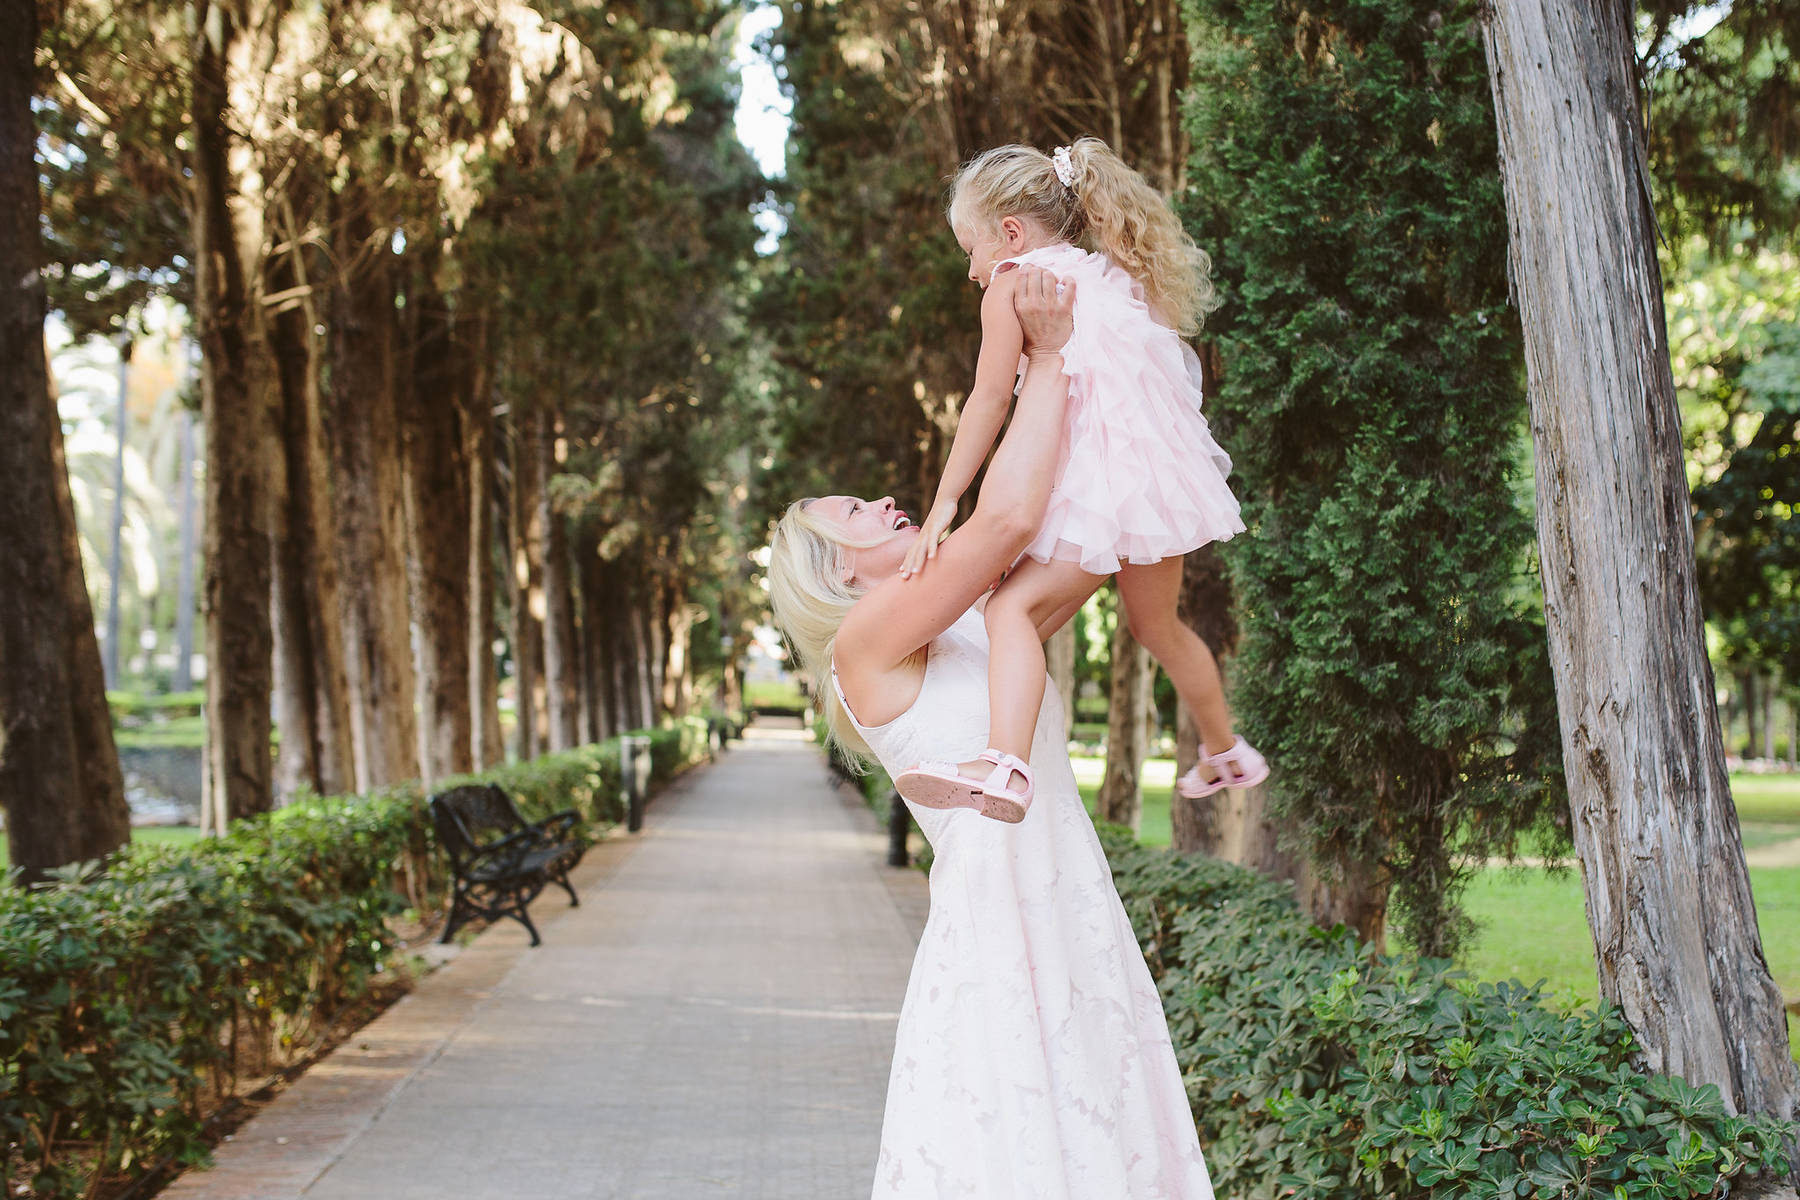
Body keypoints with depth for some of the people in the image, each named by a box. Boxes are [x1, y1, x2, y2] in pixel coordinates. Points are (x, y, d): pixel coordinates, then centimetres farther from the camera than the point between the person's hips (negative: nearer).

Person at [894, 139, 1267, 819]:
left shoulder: (1012, 282, -1)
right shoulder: (1113, 276, 22)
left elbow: (990, 399, -7)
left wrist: (944, 503, -6)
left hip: (1107, 488, -9)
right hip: (1164, 478, 9)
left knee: (1013, 609, -22)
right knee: (1156, 625, 29)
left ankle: (1004, 769, -45)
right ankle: (1225, 755, 46)